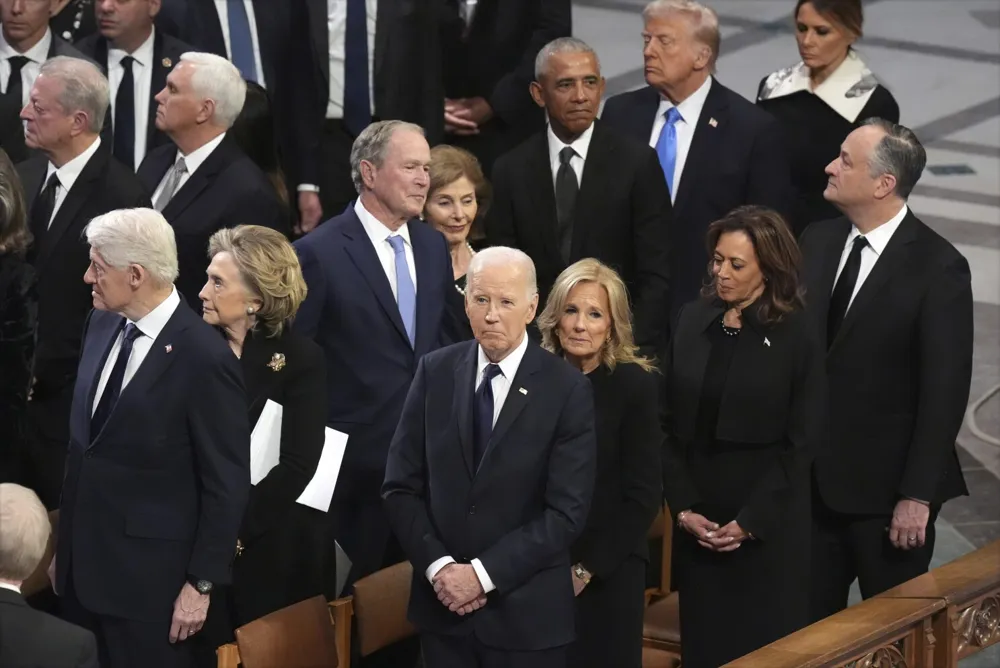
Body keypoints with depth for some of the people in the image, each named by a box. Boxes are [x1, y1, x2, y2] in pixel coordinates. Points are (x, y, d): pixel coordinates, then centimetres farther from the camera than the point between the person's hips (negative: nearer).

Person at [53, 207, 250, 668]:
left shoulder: (204, 358, -19)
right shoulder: (102, 324, 4)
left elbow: (226, 486, -14)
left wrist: (201, 583, -12)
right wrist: (65, 543, 16)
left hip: (147, 578, -7)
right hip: (82, 563, 7)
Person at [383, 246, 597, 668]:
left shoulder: (567, 389, -8)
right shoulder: (436, 372, 2)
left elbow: (567, 511, -12)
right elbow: (401, 486, 2)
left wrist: (484, 574, -15)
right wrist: (437, 566, -11)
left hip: (526, 611, -2)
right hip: (442, 602, 2)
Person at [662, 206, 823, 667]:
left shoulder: (796, 339, -7)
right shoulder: (692, 322, 3)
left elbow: (800, 444, -7)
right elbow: (669, 424, 4)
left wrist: (748, 523, -11)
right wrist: (683, 508, -6)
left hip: (768, 527, -3)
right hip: (696, 521, 3)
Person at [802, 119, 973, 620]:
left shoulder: (937, 268, -14)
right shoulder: (817, 242, 4)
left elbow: (945, 391, -14)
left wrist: (918, 496, -15)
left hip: (886, 487, -5)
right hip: (812, 478, 5)